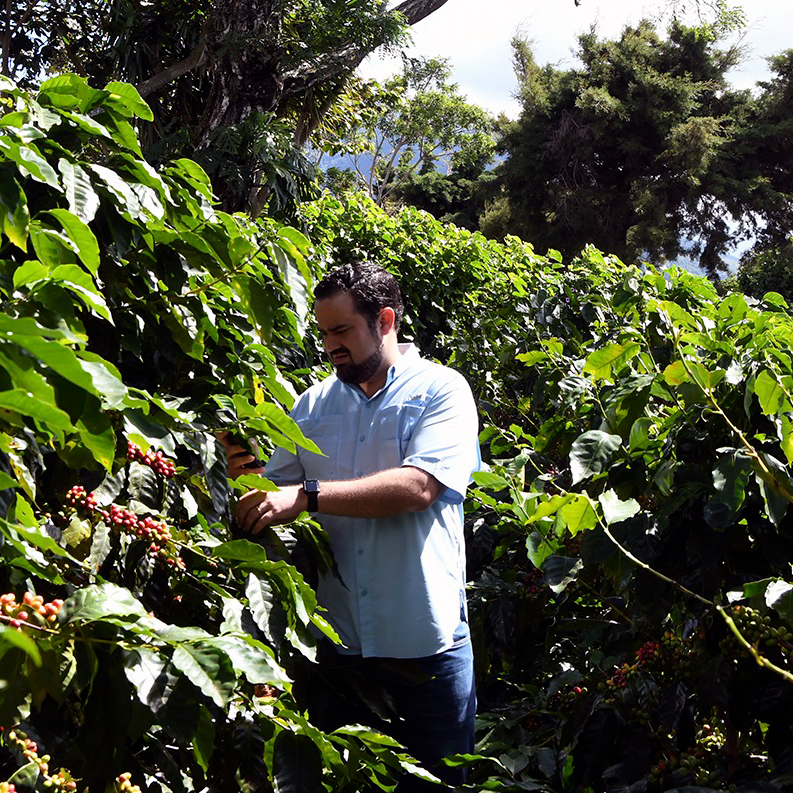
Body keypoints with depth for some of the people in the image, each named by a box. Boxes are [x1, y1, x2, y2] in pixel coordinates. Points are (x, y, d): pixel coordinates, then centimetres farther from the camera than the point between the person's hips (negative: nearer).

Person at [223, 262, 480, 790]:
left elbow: (418, 486, -20)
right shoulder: (314, 405, 10)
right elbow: (275, 491, 11)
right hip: (338, 642, 4)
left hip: (425, 643, -4)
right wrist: (244, 474, -12)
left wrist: (307, 495, -25)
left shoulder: (441, 390, -5)